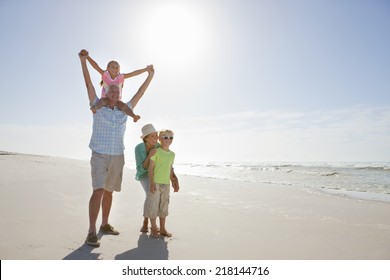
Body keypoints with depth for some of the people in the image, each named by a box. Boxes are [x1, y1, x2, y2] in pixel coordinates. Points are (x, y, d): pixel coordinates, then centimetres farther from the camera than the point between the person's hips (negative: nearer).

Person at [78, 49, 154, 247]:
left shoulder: (123, 111, 11)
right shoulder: (98, 107, 3)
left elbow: (139, 94, 14)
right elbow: (89, 84, -2)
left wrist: (150, 75, 16)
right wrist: (83, 60, -6)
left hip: (117, 158, 4)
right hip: (99, 157, -4)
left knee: (108, 192, 13)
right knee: (98, 191, -18)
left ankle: (105, 225, 26)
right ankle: (92, 232, -14)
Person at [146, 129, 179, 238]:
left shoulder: (172, 154, 10)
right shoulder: (156, 151, -8)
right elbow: (150, 168, -9)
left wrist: (174, 183, 17)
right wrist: (151, 182, -15)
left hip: (166, 183, 6)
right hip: (156, 183, -6)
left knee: (164, 206, 13)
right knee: (153, 205, 1)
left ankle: (162, 229, 26)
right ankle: (154, 229, 16)